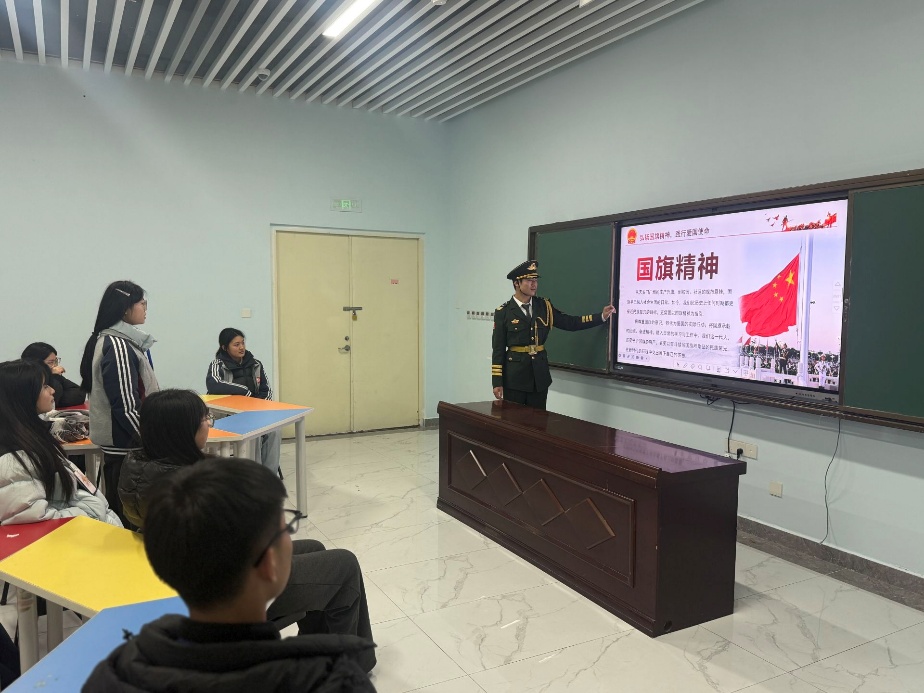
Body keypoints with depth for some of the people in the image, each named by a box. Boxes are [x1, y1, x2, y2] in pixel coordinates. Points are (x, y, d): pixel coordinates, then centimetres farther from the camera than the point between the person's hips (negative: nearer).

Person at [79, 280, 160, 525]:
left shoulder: (109, 340, 10)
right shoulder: (118, 346, -19)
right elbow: (127, 406, -23)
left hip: (118, 440, 10)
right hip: (126, 442, -10)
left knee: (118, 508, 16)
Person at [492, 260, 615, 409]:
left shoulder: (544, 306, 6)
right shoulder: (503, 312, -6)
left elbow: (570, 323, 7)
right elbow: (498, 349, -6)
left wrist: (601, 316, -1)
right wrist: (497, 382, -9)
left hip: (539, 374, 4)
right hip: (513, 376, -3)